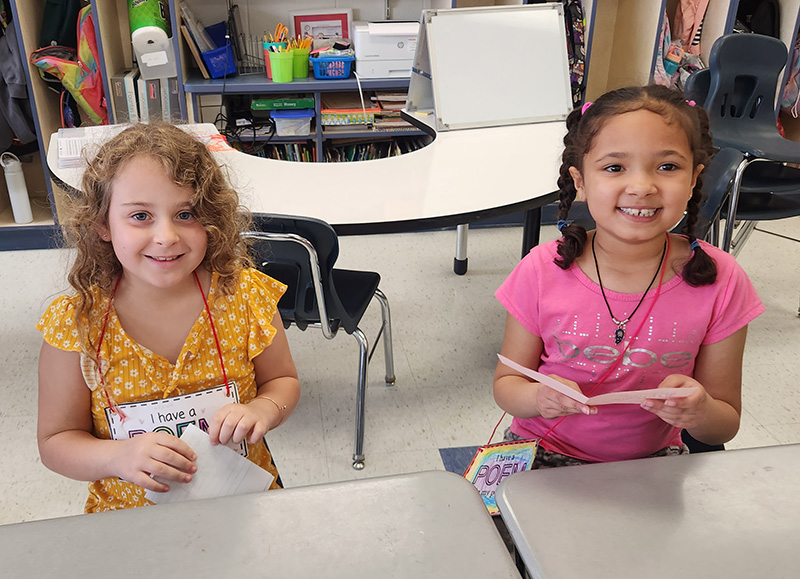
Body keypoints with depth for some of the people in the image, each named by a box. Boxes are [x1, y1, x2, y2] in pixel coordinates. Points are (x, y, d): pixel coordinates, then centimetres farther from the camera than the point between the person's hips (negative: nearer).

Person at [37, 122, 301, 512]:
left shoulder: (244, 296, -11)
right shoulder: (75, 323, -12)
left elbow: (283, 380, 3)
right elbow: (55, 442, -3)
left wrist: (263, 410, -18)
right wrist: (119, 457, -23)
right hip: (128, 517, -2)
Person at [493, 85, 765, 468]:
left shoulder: (719, 281, -12)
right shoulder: (542, 272, -13)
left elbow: (725, 427, -3)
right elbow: (506, 384, -2)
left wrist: (699, 412, -27)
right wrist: (539, 398, -25)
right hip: (544, 453, -1)